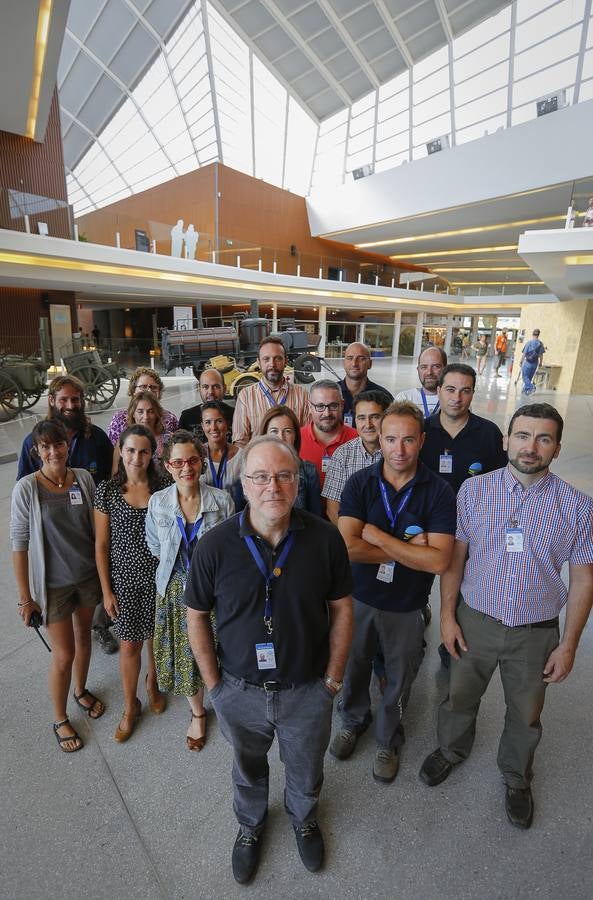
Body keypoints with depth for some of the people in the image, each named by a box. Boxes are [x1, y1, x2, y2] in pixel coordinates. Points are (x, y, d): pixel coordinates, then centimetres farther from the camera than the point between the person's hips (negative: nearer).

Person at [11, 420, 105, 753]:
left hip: (89, 575, 4)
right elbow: (19, 543, -12)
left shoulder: (84, 478, -7)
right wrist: (25, 596, -10)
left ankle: (81, 691, 49)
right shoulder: (27, 488, -17)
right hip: (54, 583, -3)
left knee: (84, 637, 22)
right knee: (64, 655, 7)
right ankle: (60, 719, 33)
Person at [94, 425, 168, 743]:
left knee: (157, 637, 17)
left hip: (159, 576, 1)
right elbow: (101, 545, -3)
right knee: (129, 644, 9)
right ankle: (130, 706, 34)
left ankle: (153, 684, 47)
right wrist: (106, 590, -2)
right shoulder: (107, 490, -8)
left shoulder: (163, 488, -7)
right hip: (124, 579, -1)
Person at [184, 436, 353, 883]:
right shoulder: (215, 545, -21)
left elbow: (342, 608, -8)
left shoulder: (325, 538, -20)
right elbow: (197, 616, -7)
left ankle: (303, 817, 63)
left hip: (308, 690, 0)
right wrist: (213, 682, -3)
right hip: (240, 691, 0)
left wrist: (333, 677, -3)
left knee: (307, 774, 28)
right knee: (248, 770, 30)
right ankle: (251, 824, 63)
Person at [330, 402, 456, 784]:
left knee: (399, 680, 20)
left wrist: (377, 536, -24)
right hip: (360, 598, 1)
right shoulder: (359, 483, -14)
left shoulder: (439, 492, -16)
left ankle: (389, 741, 49)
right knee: (354, 667, 24)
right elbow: (347, 547, -24)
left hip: (407, 607, -1)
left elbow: (438, 560, -25)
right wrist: (407, 547, -22)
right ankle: (354, 720, 54)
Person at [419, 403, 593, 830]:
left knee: (526, 714, 22)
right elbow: (454, 557, -5)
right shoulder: (474, 490, -11)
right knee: (460, 697, 22)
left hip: (536, 632, 0)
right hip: (474, 622, 0)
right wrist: (447, 615, -5)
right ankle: (451, 750, 53)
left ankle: (517, 777, 53)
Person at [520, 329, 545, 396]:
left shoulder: (529, 342, -11)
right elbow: (541, 355, 4)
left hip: (528, 362, -4)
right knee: (529, 377, 15)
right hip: (535, 363, 4)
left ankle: (531, 387, -16)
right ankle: (525, 390, 20)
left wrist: (521, 361, -2)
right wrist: (540, 363, 14)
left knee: (525, 376, 3)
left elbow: (524, 353, -10)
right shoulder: (540, 344, 0)